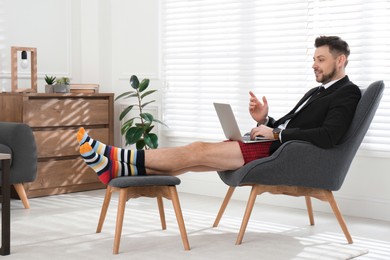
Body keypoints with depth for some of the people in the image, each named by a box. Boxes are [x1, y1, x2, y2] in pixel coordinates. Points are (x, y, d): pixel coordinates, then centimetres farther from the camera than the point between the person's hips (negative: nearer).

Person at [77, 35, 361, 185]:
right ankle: (120, 165, -12)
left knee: (200, 150, -16)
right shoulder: (316, 92, 26)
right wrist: (265, 120, 1)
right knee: (197, 152, -7)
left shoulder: (347, 93, -3)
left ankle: (124, 161, -15)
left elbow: (328, 136, -20)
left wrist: (275, 133, -16)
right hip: (272, 144, 8)